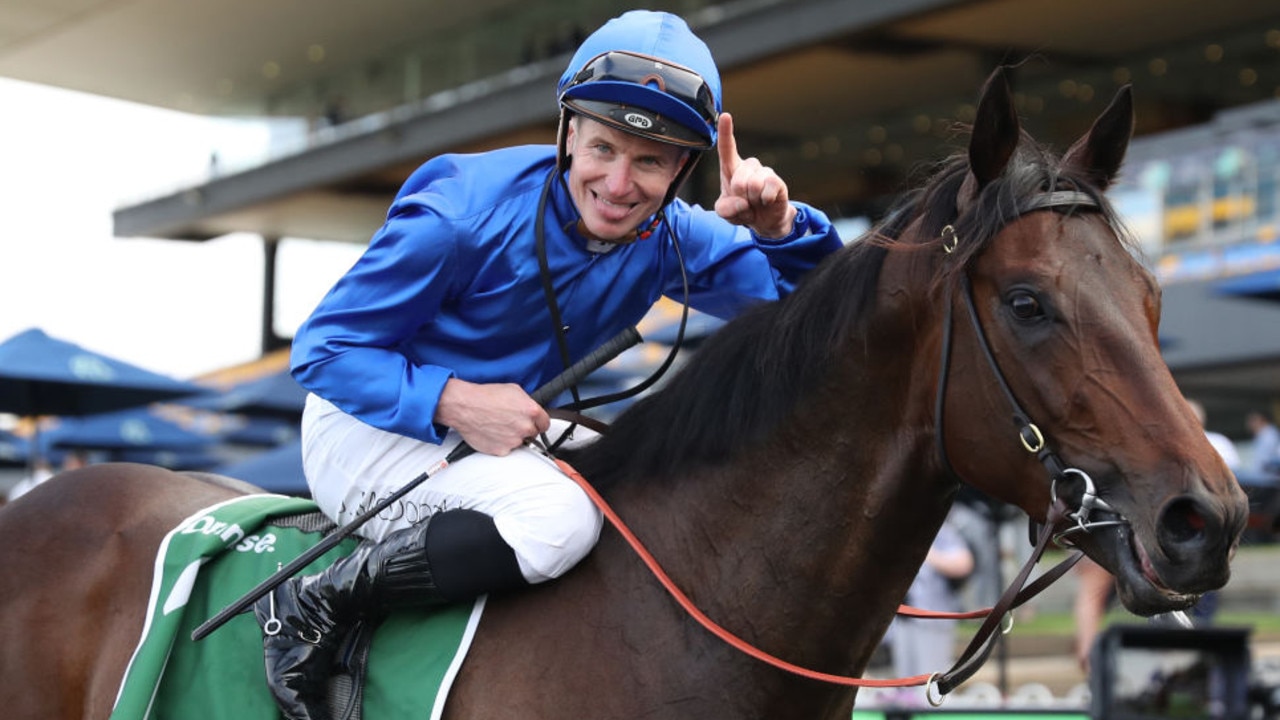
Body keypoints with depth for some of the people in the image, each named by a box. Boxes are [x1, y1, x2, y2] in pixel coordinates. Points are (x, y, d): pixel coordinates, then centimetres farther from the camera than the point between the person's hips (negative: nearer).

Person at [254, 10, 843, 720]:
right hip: (372, 428, -8)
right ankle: (313, 606, -21)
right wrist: (453, 400, -34)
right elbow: (323, 348, -20)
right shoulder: (462, 213, -24)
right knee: (558, 517, -34)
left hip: (514, 430, 8)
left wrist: (778, 227, -24)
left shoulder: (667, 237, -7)